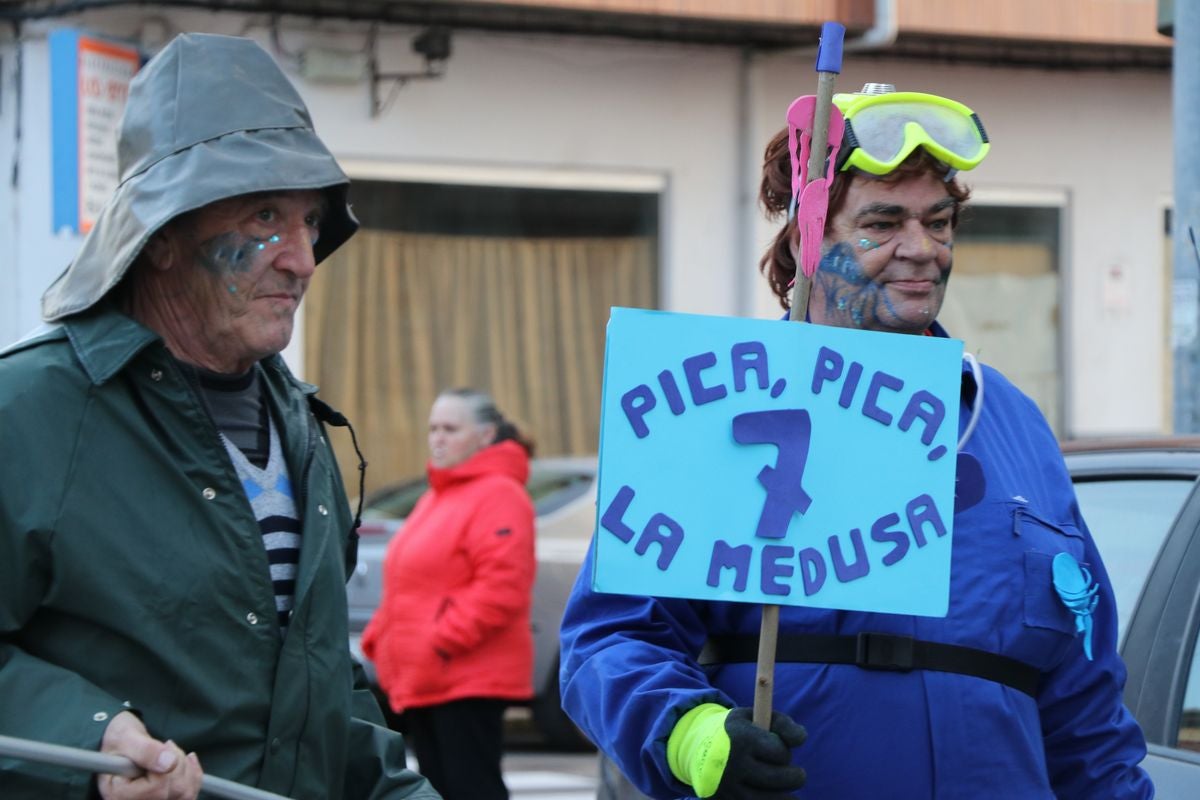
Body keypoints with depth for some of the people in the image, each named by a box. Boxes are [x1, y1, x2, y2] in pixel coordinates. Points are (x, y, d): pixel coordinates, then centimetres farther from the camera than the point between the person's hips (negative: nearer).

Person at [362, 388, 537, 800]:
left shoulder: (498, 496, -10)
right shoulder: (436, 497, 21)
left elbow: (502, 588, -21)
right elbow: (403, 587, 26)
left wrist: (444, 641, -22)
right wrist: (378, 638, 13)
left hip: (470, 681, -10)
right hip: (420, 683, 10)